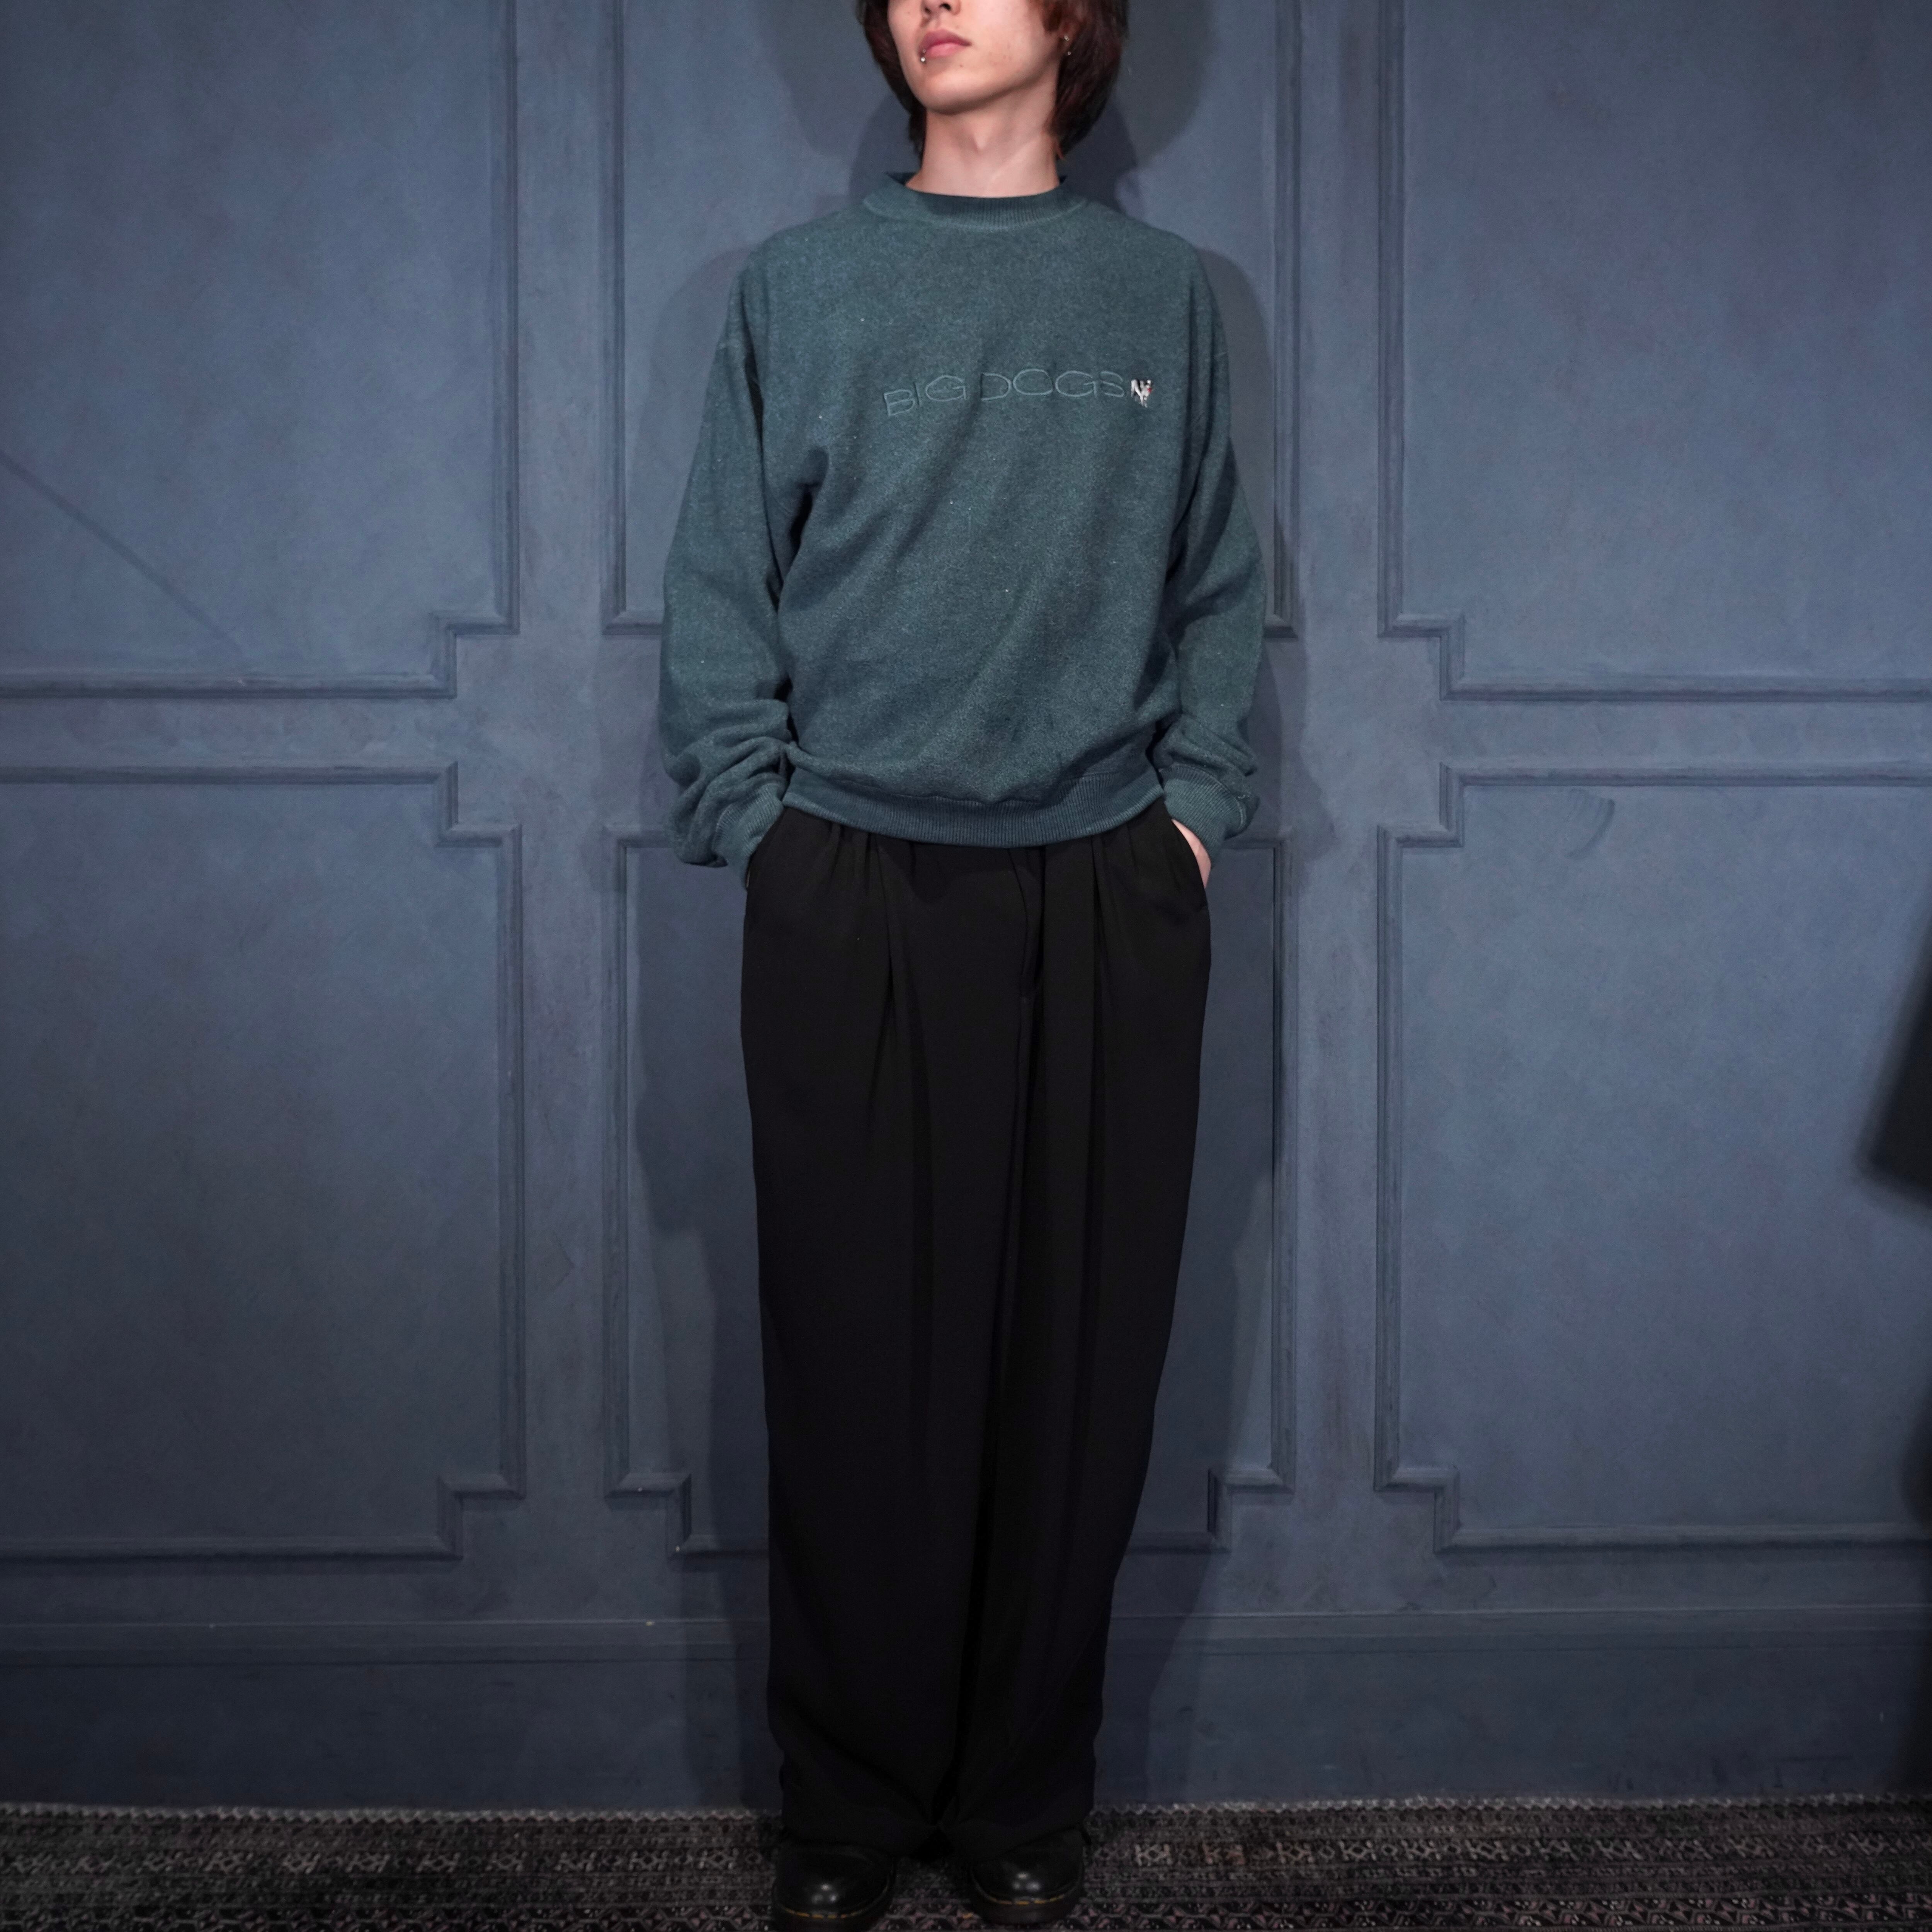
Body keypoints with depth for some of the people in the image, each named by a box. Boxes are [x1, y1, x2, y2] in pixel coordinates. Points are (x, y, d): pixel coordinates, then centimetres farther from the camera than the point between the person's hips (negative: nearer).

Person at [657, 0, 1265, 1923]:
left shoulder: (1163, 291, 12)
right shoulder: (799, 282, 8)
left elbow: (1215, 582, 13)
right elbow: (718, 587, 6)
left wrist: (1198, 793, 2)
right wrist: (751, 811, -4)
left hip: (1107, 898, 1)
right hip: (851, 899, -1)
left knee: (1078, 1365, 5)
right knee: (861, 1365, 2)